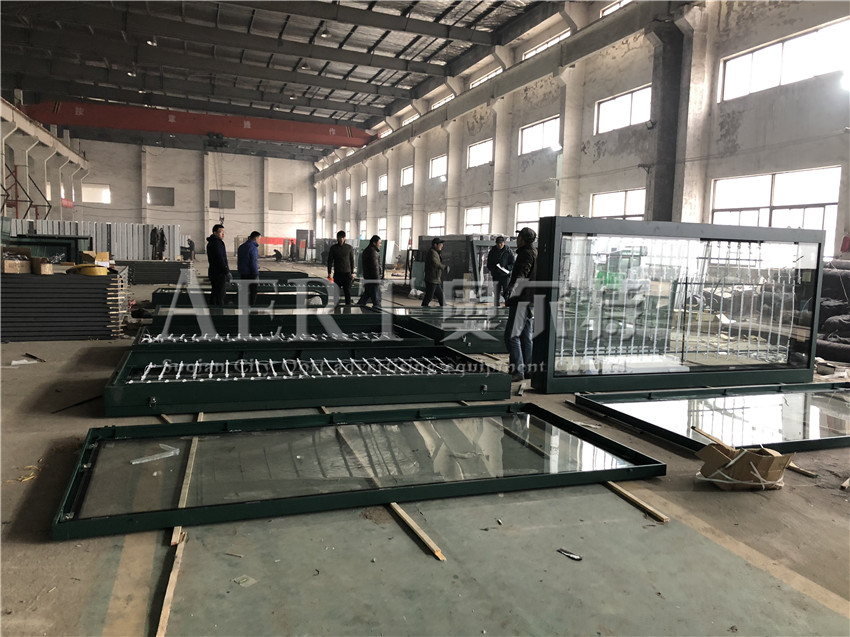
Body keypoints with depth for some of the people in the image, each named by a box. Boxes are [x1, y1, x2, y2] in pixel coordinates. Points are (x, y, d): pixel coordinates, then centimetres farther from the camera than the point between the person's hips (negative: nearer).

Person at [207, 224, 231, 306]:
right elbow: (220, 259, -21)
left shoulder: (211, 243, 18)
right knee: (220, 295, -9)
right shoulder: (217, 243, -15)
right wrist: (227, 272, -18)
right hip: (219, 273, -10)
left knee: (214, 294, 15)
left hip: (213, 272, 10)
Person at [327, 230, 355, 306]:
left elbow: (352, 260, 9)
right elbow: (330, 261, 5)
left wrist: (352, 272, 5)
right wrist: (329, 273, -1)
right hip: (337, 273, 0)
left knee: (347, 291, -1)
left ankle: (348, 305, 6)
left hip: (347, 273, 0)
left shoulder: (349, 248, 5)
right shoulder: (333, 248, 3)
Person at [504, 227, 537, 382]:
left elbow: (521, 277, -21)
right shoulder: (535, 253, 20)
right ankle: (528, 369, 18)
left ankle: (517, 370, -12)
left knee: (512, 335, -10)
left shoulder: (526, 254, -11)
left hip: (522, 300, -10)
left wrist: (512, 294, -19)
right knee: (525, 336, 13)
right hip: (530, 301, 10)